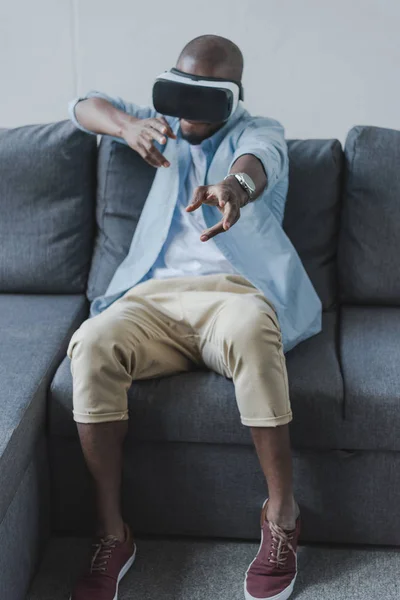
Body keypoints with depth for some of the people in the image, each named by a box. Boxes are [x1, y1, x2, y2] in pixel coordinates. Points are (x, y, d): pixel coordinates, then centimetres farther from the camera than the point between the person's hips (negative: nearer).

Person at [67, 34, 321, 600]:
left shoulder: (260, 130, 13)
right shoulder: (169, 128, 26)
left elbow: (258, 161, -13)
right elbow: (85, 106, 14)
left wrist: (233, 185, -42)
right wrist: (128, 125, -13)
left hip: (232, 290, -3)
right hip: (154, 295, 3)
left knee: (251, 331, -39)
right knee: (91, 345, -29)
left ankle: (281, 515, -21)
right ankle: (112, 535, -19)